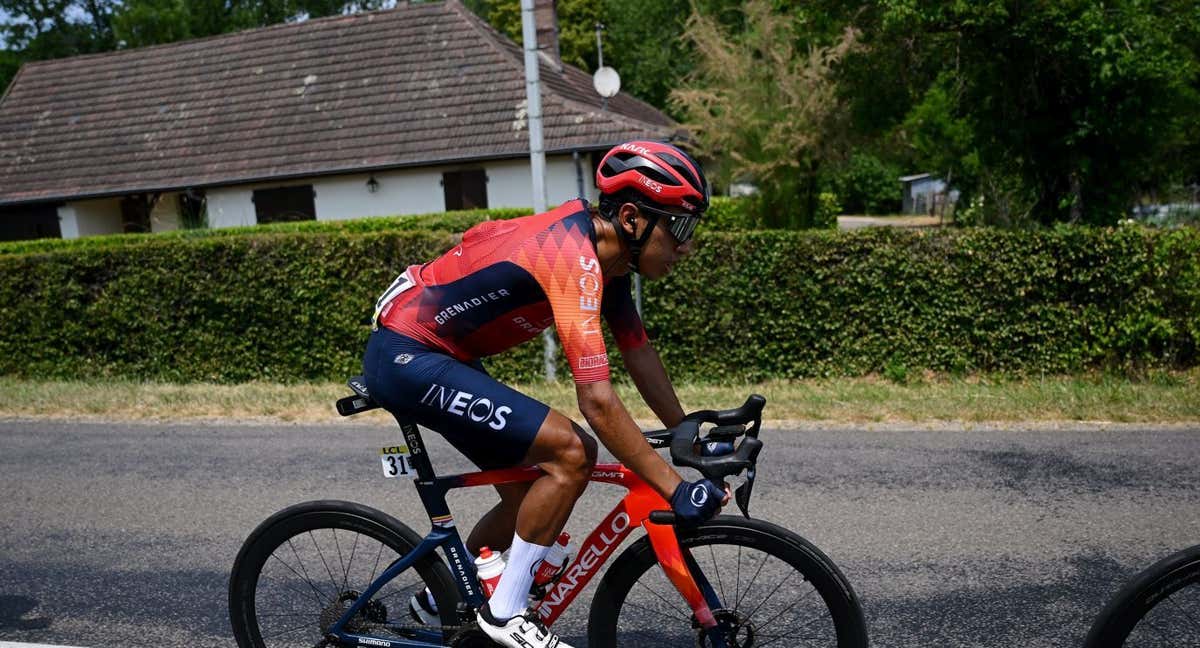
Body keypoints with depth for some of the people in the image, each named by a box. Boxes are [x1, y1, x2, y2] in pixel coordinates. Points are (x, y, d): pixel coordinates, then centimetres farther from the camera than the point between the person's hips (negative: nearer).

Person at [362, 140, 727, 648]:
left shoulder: (605, 250, 3)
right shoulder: (575, 258, -27)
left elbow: (639, 354, 7)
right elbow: (598, 401, -32)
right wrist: (675, 488, -29)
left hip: (440, 355, 10)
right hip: (407, 355, -10)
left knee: (531, 494, 13)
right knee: (569, 451, -20)